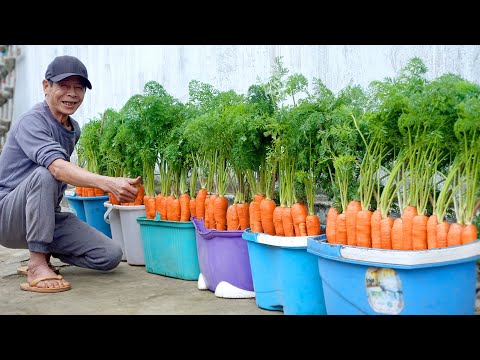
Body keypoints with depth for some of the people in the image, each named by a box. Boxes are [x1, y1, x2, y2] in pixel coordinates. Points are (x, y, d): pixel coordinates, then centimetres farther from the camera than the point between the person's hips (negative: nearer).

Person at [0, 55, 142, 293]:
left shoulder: (74, 129, 9)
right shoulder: (32, 122, -18)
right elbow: (58, 168, -37)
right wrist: (108, 183, -50)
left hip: (48, 215, 7)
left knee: (110, 256, -10)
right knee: (44, 175, -36)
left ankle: (46, 251, 13)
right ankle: (37, 264, -27)